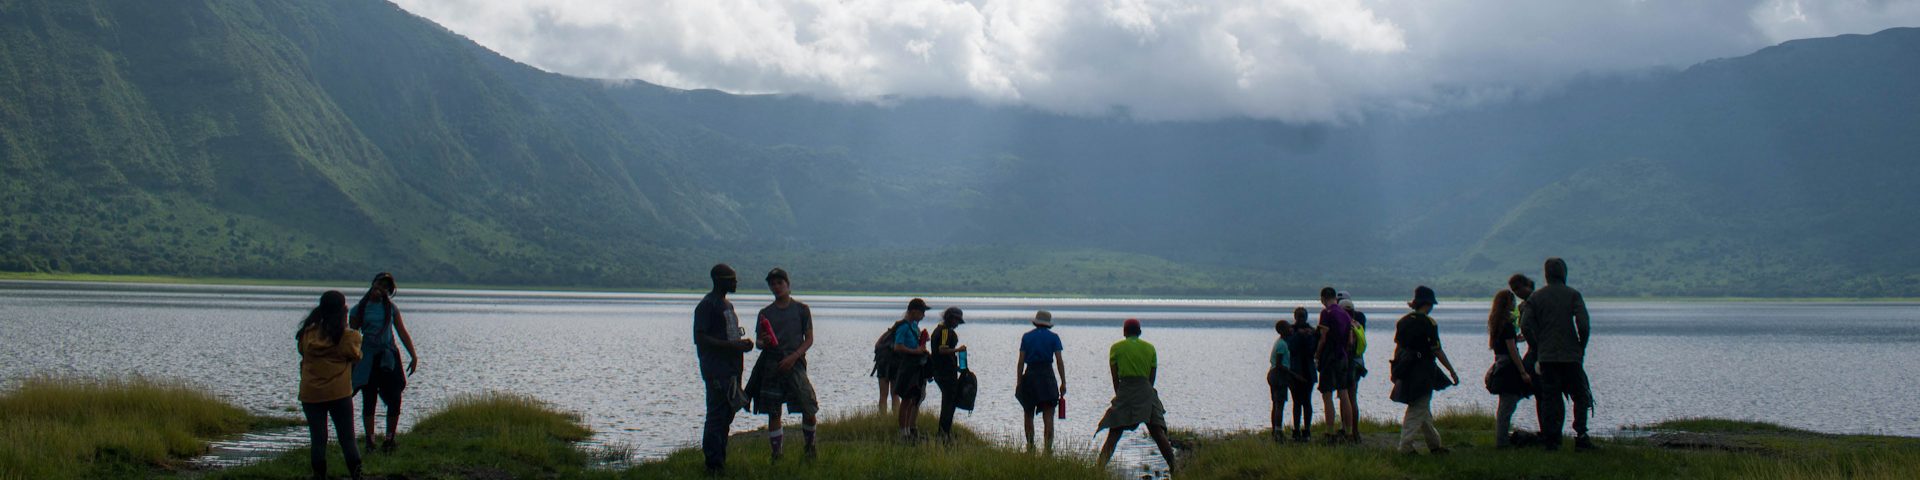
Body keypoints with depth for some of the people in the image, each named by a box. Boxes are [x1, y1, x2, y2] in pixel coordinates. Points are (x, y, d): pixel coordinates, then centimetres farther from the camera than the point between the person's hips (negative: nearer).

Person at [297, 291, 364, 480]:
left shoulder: (307, 334, 2)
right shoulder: (347, 336, -8)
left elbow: (302, 353, 12)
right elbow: (355, 356, 4)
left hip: (310, 394, 2)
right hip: (339, 393, -2)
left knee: (317, 439, 6)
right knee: (347, 439, 5)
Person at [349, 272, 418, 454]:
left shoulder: (391, 308, 9)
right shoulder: (358, 310, 4)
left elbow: (403, 333, 8)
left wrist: (413, 355, -1)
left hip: (389, 358, 2)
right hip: (367, 358, -2)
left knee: (394, 399, -4)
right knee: (368, 400, 0)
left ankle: (389, 439, 8)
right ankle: (370, 440, 6)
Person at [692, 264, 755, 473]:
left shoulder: (727, 304, 20)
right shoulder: (707, 305, -10)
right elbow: (700, 338, -18)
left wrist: (743, 342, 13)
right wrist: (732, 345, -21)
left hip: (731, 368, 10)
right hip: (716, 371, -10)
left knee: (726, 415, 11)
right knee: (717, 415, -11)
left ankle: (720, 461, 17)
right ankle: (713, 464, -11)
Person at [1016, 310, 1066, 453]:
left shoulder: (1026, 337, 6)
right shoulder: (1053, 337, 3)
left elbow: (1021, 362, 2)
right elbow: (1059, 361, -4)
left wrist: (1018, 382, 6)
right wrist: (1063, 383, -1)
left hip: (1030, 375, 1)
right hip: (1047, 376, -1)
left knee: (1028, 414, 15)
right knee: (1048, 415, -2)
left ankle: (1030, 446, 18)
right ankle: (1048, 447, -12)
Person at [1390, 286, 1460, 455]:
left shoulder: (1403, 321, 7)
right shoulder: (1428, 323, -13)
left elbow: (1397, 347, 11)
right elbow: (1437, 351, -13)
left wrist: (1396, 371, 18)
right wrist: (1452, 371, -6)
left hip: (1406, 370, 8)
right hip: (1422, 371, -8)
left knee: (1424, 409, 18)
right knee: (1418, 410, -3)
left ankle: (1435, 444, 28)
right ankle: (1405, 446, -7)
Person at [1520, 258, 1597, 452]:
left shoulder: (1536, 296, 5)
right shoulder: (1573, 295, -3)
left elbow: (1525, 326, -2)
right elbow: (1583, 325, -12)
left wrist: (1536, 350, 8)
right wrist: (1581, 349, 1)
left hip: (1546, 356, 3)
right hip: (1570, 356, -3)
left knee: (1549, 399, 6)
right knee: (1581, 396, 5)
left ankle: (1551, 440, 3)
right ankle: (1581, 437, -5)